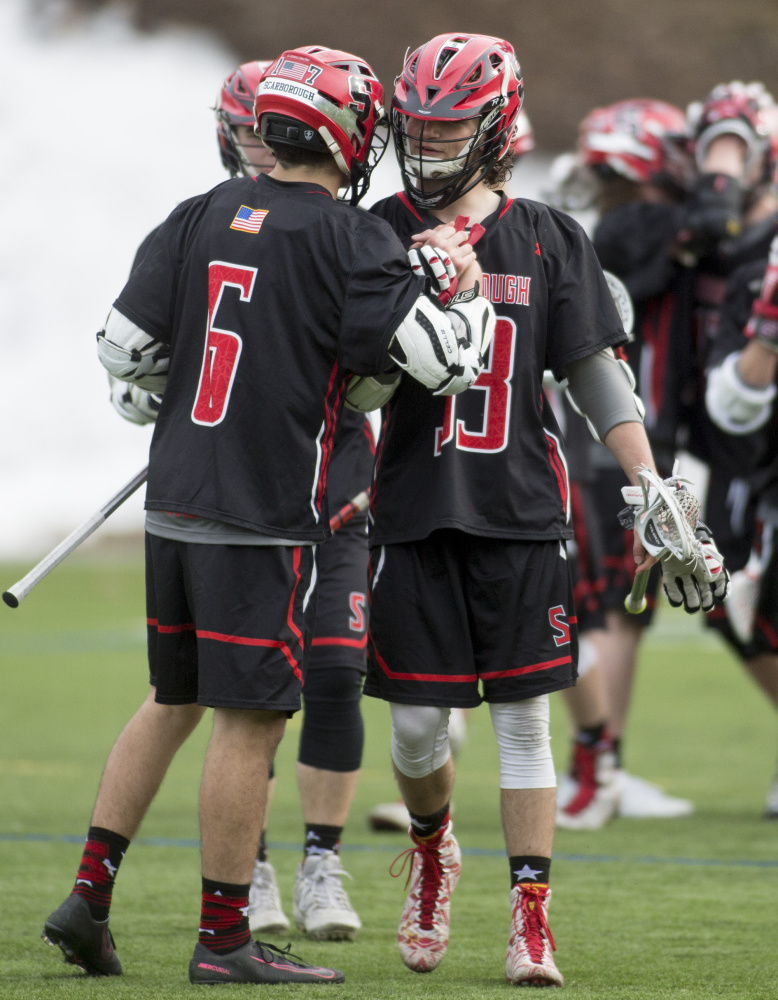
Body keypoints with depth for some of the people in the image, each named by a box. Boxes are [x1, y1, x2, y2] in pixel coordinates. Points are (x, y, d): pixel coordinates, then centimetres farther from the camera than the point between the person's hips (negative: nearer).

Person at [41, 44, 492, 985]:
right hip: (264, 518, -6)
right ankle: (224, 937, 5)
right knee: (249, 719, 1)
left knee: (173, 699, 19)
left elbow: (122, 349, 7)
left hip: (175, 504, 6)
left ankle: (88, 897, 16)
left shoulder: (200, 217, 6)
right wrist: (470, 294, 4)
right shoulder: (348, 240, -11)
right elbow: (443, 360, -15)